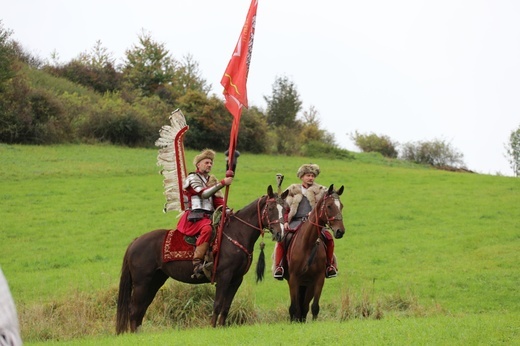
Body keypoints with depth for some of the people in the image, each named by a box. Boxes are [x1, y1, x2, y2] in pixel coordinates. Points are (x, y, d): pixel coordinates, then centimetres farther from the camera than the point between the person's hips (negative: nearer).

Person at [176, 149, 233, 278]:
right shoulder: (192, 178, 1)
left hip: (209, 216, 8)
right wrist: (223, 183, -22)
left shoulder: (212, 180, 23)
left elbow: (218, 200, 17)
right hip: (194, 216, -8)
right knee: (207, 228, -36)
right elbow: (204, 193, -16)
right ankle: (197, 263, -39)